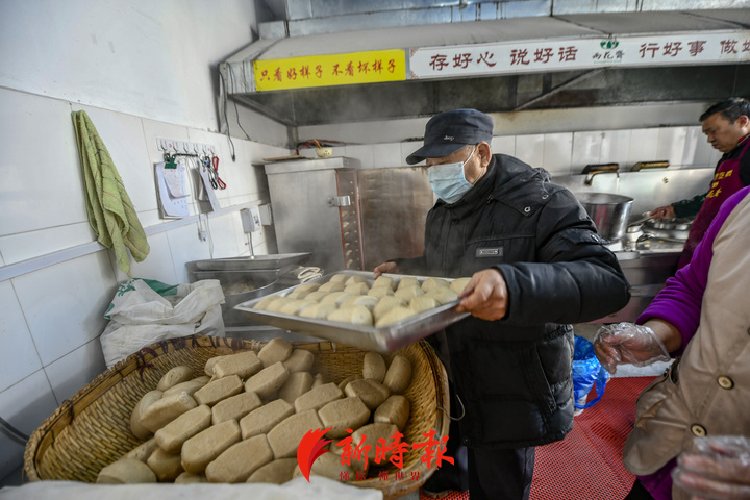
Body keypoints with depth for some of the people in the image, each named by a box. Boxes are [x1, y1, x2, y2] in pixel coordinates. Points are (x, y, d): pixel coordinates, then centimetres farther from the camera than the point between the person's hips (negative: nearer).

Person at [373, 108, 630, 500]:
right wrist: (400, 269, 6)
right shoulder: (440, 212, 5)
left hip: (511, 394, -6)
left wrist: (515, 285, -47)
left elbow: (608, 282, -30)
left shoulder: (541, 204, -19)